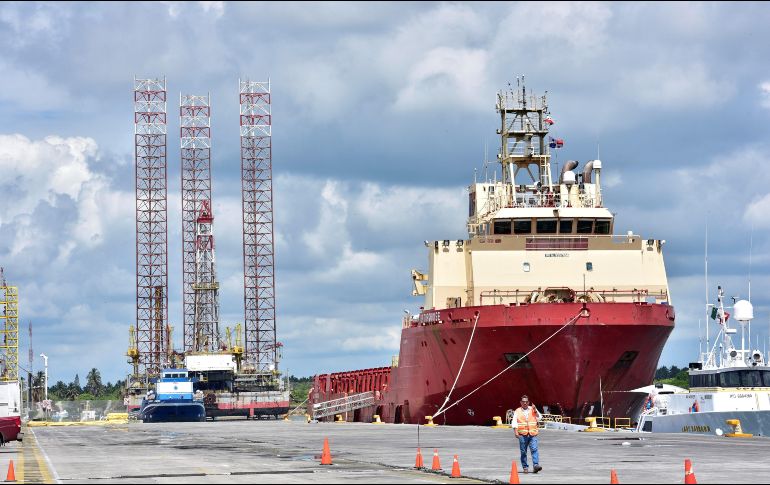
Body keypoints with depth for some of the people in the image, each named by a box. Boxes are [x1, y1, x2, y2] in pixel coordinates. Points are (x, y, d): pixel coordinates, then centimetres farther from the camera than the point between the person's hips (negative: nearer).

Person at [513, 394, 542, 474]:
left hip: (532, 434, 0)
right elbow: (514, 422, 2)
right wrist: (516, 432, -11)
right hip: (522, 434, 0)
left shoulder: (532, 410, 14)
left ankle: (536, 465, -22)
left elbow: (539, 417, 6)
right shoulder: (517, 411, 9)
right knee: (523, 452, 1)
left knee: (534, 449, -14)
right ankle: (525, 467, 8)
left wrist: (535, 410, -8)